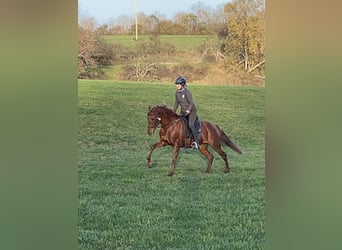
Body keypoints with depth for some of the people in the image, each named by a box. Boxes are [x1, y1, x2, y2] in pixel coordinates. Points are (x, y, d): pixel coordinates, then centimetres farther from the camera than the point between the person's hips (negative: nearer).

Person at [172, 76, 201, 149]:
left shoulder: (187, 92, -22)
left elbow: (191, 103, -23)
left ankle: (196, 142, -23)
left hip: (192, 110, -8)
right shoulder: (177, 92, 0)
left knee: (190, 124, -24)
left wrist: (187, 111, -31)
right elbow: (176, 103, 8)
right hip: (183, 111, 8)